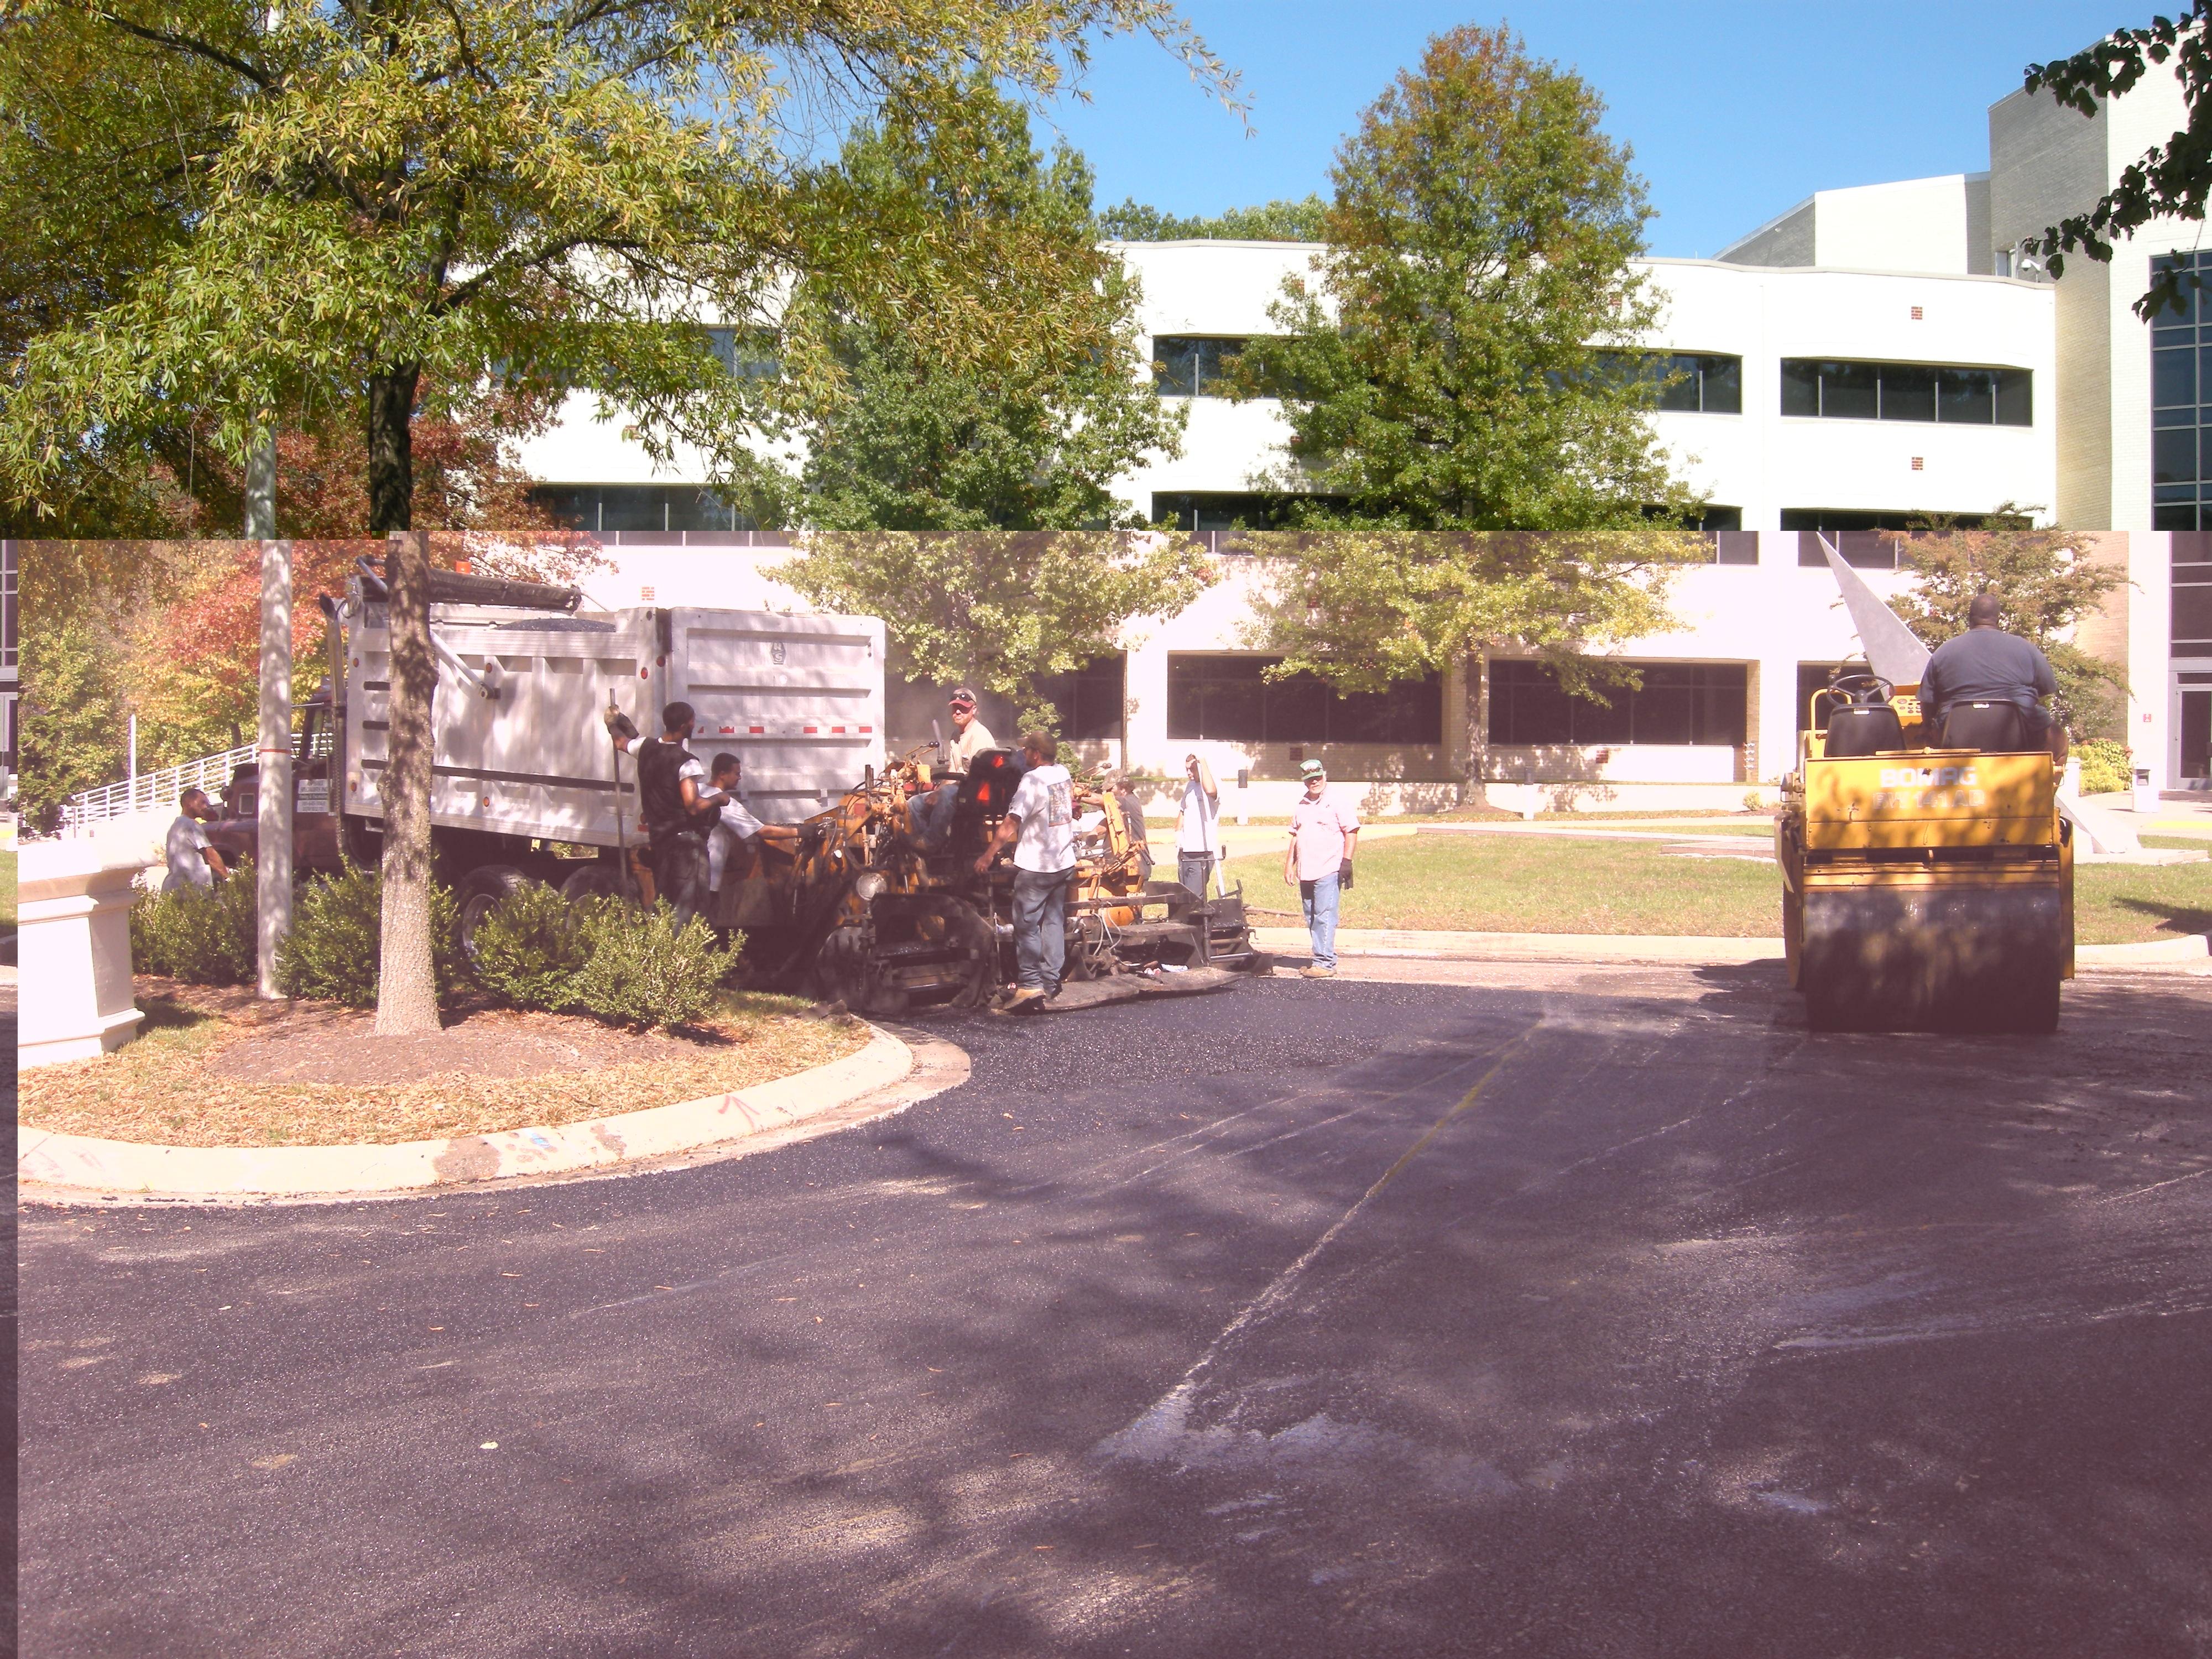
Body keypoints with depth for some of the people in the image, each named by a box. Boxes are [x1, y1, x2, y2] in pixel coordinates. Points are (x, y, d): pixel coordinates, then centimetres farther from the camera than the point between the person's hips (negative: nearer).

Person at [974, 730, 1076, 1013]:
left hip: (1035, 865, -8)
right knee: (1054, 922, 11)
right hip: (1064, 862, 8)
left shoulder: (1032, 780, -17)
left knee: (1027, 925, -4)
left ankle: (1030, 985, -11)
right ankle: (1051, 983, 14)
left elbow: (1011, 822, -22)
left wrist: (988, 855, -16)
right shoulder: (1064, 773, 6)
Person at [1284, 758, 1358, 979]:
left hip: (1328, 870, -7)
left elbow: (1351, 832, -5)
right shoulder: (1301, 807, 19)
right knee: (1311, 918, 9)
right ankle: (1321, 960, 15)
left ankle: (1325, 963, -14)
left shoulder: (1336, 803, -2)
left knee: (1324, 916, -13)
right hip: (1306, 872, 7)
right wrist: (1289, 864, 18)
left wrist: (1346, 861, -12)